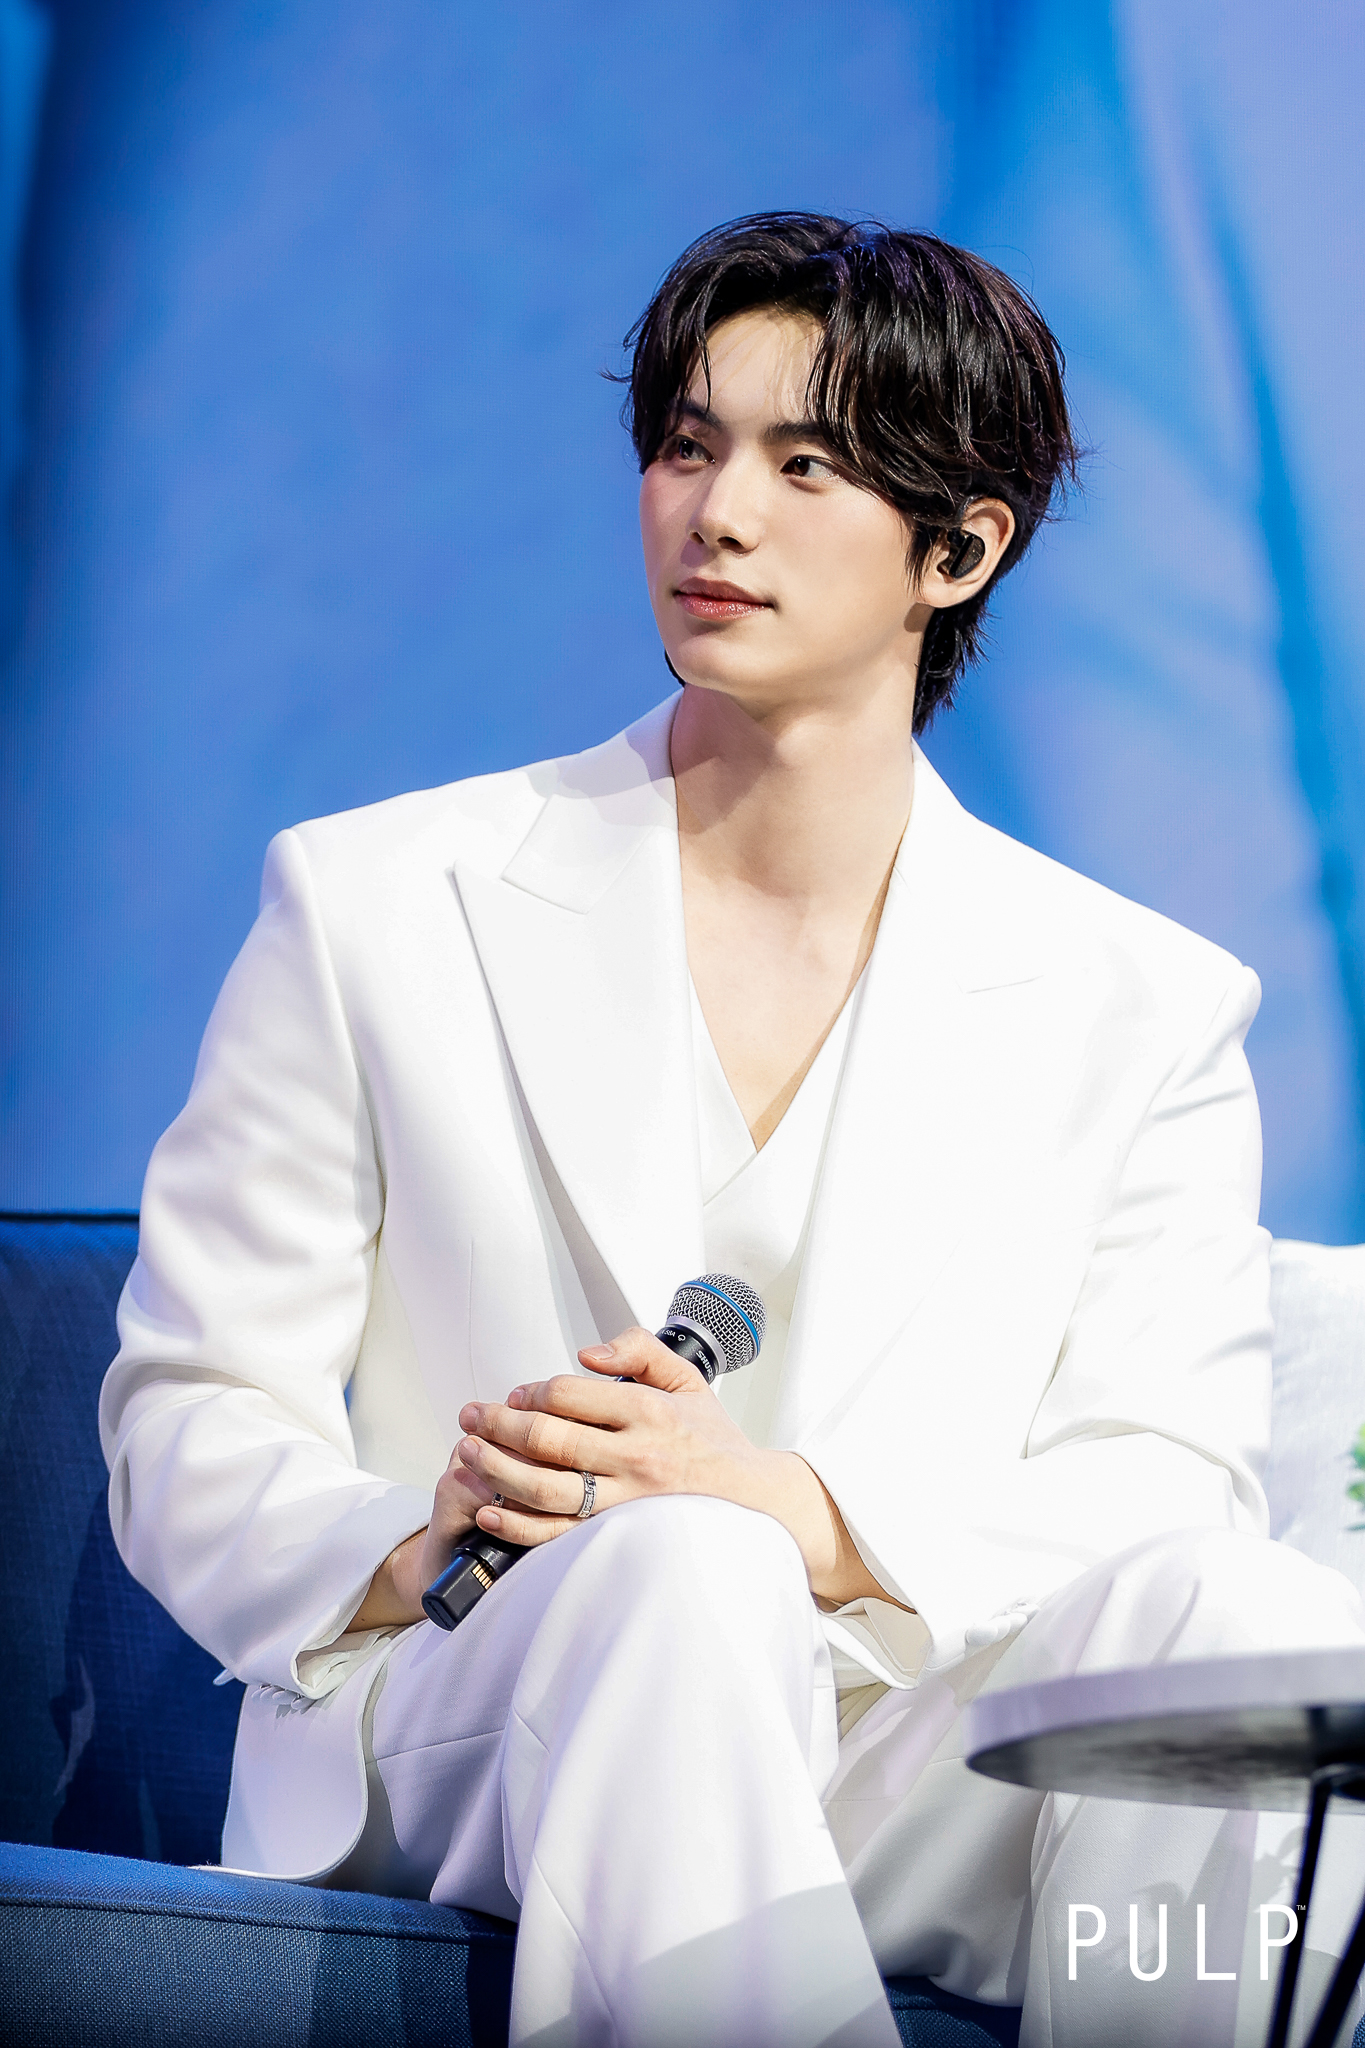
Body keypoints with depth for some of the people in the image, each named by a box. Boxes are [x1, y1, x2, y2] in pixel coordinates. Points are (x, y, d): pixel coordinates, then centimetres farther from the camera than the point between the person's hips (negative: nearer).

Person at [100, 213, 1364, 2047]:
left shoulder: (1137, 1008, 11)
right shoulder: (375, 908, 9)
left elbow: (1165, 1478, 1)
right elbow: (191, 1427, 7)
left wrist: (805, 1515, -19)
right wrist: (411, 1548, -17)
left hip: (914, 1771, 2)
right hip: (464, 1723, -1)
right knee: (674, 1574, -36)